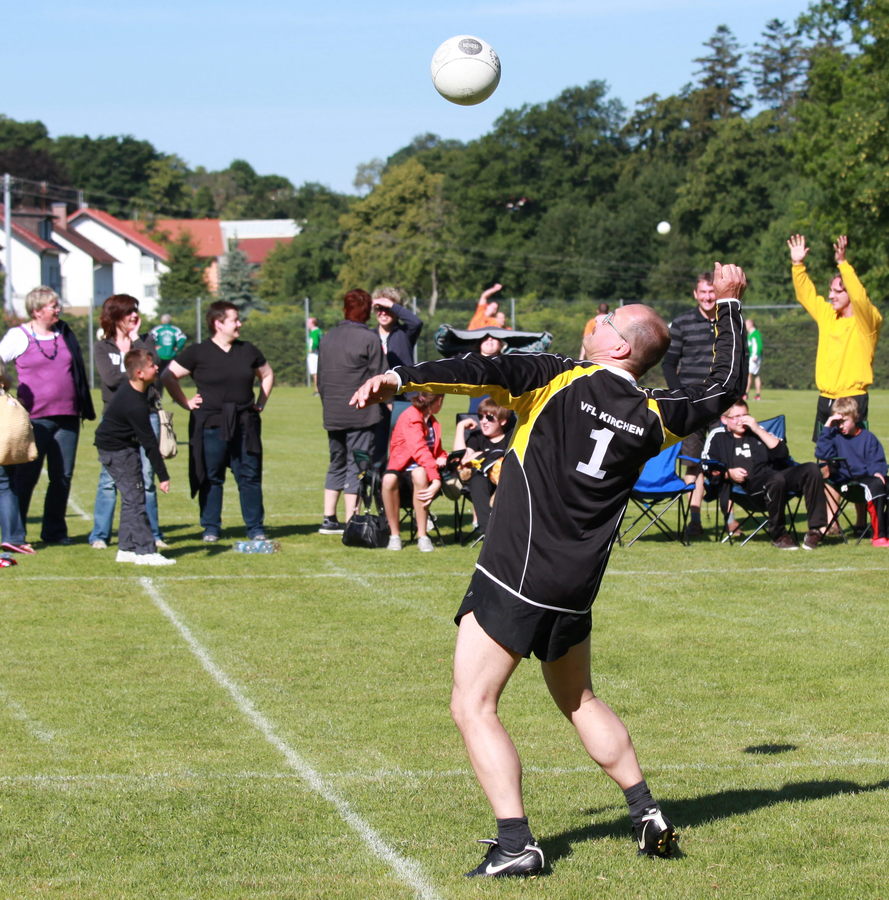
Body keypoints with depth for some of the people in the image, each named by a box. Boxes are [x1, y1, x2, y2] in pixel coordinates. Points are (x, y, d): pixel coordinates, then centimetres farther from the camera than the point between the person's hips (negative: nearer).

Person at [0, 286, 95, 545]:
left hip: (67, 417, 5)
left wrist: (85, 407, 18)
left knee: (63, 477, 7)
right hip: (34, 418, -5)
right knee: (25, 477, -1)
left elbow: (78, 370, 21)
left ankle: (54, 531, 17)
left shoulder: (65, 334, 12)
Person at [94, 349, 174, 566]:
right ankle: (145, 551, -10)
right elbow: (149, 443, -25)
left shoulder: (129, 387, 1)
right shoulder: (134, 406, -29)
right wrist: (162, 476, -20)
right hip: (117, 450, -10)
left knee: (131, 498, 13)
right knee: (135, 499, -10)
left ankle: (126, 549, 16)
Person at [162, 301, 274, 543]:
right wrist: (186, 403, -3)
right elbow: (169, 376, 0)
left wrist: (260, 403, 14)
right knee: (211, 478, 2)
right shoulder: (198, 353, -1)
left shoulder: (248, 351, 12)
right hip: (210, 425, -3)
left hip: (245, 424, 3)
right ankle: (211, 527, 10)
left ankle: (255, 527, 9)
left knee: (250, 476, 3)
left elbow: (267, 375, 25)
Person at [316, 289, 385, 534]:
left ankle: (329, 519, 17)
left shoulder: (328, 338, 9)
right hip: (361, 413, -6)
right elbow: (378, 377, -8)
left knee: (337, 464, 16)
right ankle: (350, 522, -5)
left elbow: (320, 376, 15)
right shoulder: (370, 339, -10)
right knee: (357, 467, -3)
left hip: (333, 413, 6)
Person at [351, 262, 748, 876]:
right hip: (576, 590, 6)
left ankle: (516, 844, -11)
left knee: (473, 707, -2)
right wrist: (729, 304, 31)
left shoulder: (562, 382, -7)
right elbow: (726, 387, 21)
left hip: (515, 578, -6)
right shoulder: (652, 418, 6)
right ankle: (648, 817, 24)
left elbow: (486, 372, -21)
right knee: (579, 701, 26)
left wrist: (403, 379, -26)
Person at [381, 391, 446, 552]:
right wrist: (436, 479, -32)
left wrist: (443, 459, 0)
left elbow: (437, 451, 27)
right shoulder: (410, 417, -11)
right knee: (389, 480, -41)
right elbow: (419, 450, -23)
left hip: (421, 467, 4)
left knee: (420, 474, -35)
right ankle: (394, 534, -23)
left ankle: (422, 535, -31)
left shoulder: (433, 422, 17)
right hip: (400, 465, -4)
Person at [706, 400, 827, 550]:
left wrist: (758, 430, 8)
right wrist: (728, 473, -12)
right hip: (747, 484, -5)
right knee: (777, 480, -38)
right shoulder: (718, 438, 19)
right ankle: (778, 535, -24)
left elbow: (782, 452, 13)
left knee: (811, 469, -21)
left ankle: (816, 528, -25)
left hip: (772, 472, 5)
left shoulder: (757, 432, 28)